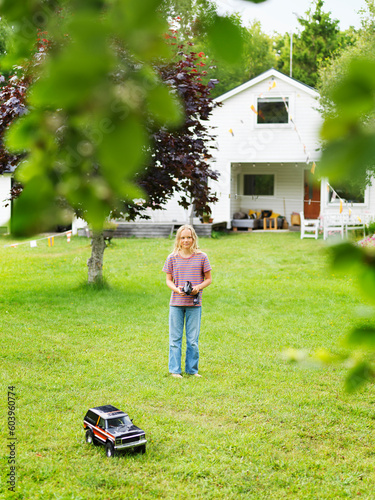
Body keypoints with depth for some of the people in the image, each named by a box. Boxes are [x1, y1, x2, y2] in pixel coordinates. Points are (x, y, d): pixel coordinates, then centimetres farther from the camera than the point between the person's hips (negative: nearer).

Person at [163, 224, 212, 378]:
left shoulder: (201, 257, 1)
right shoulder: (172, 258, 3)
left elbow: (208, 279, 7)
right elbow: (168, 280, 8)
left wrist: (198, 287, -12)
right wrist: (176, 288, -13)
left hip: (194, 303, 0)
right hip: (176, 303, 0)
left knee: (193, 339, 4)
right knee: (175, 338, 4)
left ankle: (192, 369, 16)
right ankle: (174, 370, 12)